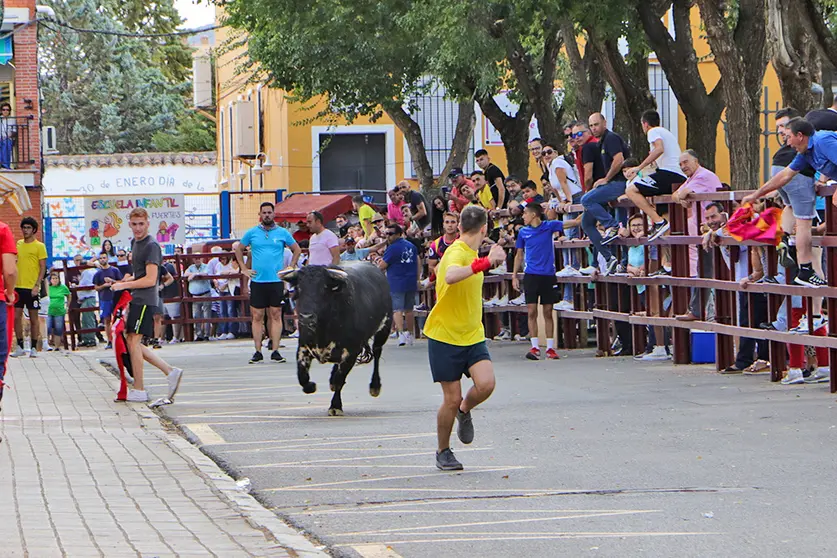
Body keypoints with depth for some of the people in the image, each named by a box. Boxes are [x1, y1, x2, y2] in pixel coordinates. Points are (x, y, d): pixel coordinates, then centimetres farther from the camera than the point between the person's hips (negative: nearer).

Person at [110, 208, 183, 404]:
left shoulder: (151, 246, -14)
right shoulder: (135, 243, 16)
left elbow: (150, 279, -19)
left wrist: (124, 285, -14)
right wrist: (128, 279, 11)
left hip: (145, 300, -10)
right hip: (136, 299, 10)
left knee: (133, 342, -8)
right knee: (133, 343, 9)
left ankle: (138, 390, -3)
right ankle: (170, 372, 10)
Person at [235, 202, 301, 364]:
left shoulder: (282, 233, 6)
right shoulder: (252, 233, 7)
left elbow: (297, 250, 17)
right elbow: (238, 249, 19)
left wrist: (290, 268, 7)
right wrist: (244, 269, 10)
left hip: (276, 280, 0)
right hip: (257, 281, 0)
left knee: (276, 315, -1)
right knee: (257, 316, -1)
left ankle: (275, 351, 1)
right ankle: (258, 352, 3)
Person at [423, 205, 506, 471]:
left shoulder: (471, 254, 10)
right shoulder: (456, 253, -20)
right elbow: (450, 276, -44)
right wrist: (485, 262, -51)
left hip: (472, 335, 7)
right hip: (445, 336, -7)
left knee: (486, 384, -16)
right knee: (452, 399, -2)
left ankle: (464, 411, 17)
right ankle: (443, 452, 19)